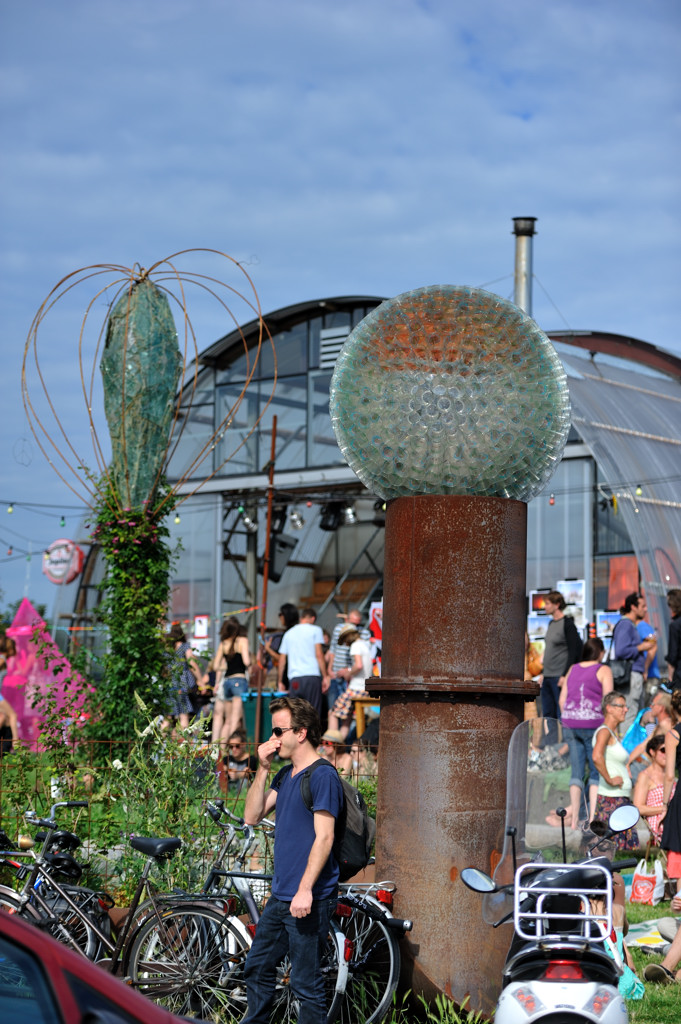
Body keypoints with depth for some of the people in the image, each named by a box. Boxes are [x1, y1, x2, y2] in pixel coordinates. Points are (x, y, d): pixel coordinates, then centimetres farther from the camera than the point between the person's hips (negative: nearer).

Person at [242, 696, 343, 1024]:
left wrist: (305, 890, -23)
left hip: (310, 899, -9)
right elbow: (252, 816, 10)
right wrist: (263, 769, 2)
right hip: (280, 895, 9)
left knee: (306, 983, -4)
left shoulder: (322, 776, -13)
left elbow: (324, 838, -18)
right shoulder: (285, 775, 15)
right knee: (257, 968, 17)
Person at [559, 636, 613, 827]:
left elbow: (562, 699, 13)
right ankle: (593, 817, -5)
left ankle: (574, 818, 5)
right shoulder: (603, 670, -1)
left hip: (571, 725, 5)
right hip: (593, 723, -5)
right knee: (597, 772, 2)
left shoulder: (572, 669, 14)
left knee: (576, 772, 8)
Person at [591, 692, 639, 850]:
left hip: (622, 798, 10)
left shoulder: (614, 732, 19)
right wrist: (609, 780, -20)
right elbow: (597, 757, -29)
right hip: (611, 799, -10)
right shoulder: (604, 731, -10)